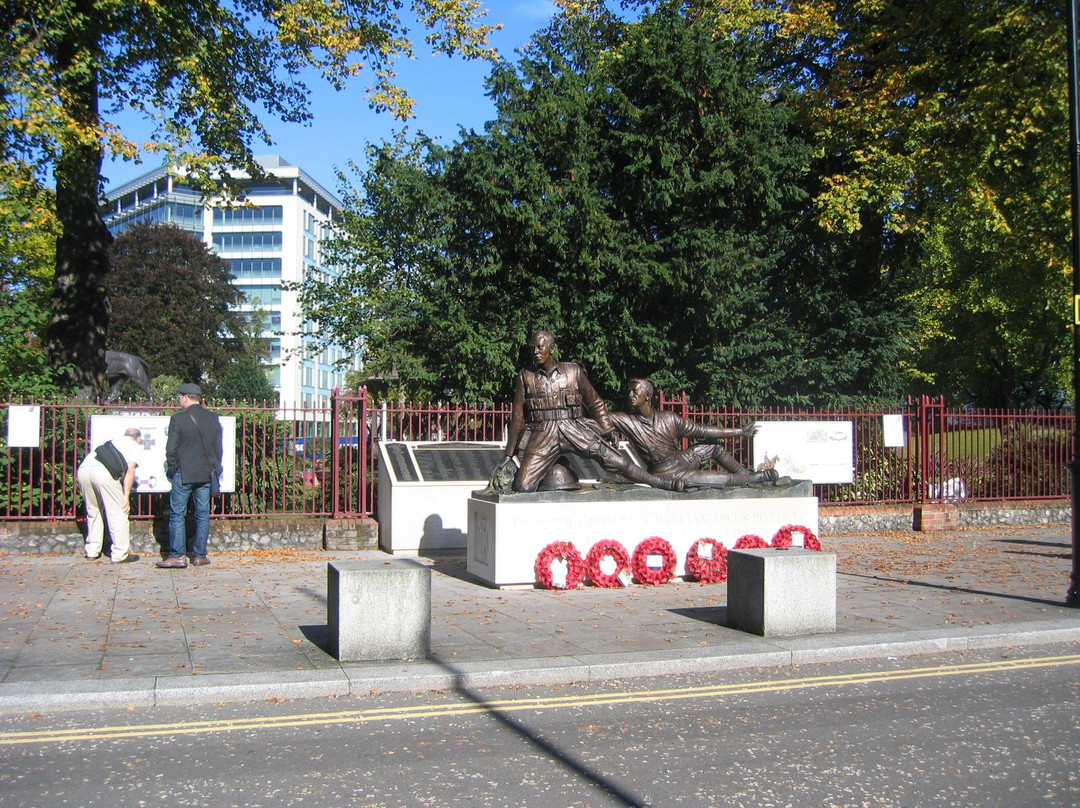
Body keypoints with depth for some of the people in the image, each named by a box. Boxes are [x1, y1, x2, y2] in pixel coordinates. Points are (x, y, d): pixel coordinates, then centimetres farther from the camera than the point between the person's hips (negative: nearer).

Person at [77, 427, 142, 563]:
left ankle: (92, 551, 26)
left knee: (93, 511, 22)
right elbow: (130, 469, 3)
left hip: (83, 469, 7)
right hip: (103, 471, -7)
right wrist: (126, 496, 0)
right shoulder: (136, 447, 18)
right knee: (118, 513, 3)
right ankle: (120, 554, 4)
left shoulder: (112, 441, 36)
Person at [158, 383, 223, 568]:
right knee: (203, 515, 8)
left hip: (184, 474, -4)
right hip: (207, 474, 4)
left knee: (177, 514, 2)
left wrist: (172, 469, 6)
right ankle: (200, 555, 10)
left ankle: (178, 555, -1)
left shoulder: (178, 419, -9)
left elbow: (171, 449, -8)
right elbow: (218, 447, 9)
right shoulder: (213, 418, 5)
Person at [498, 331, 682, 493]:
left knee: (617, 461, -8)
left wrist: (607, 432, 9)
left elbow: (595, 403, 14)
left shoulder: (573, 371, 5)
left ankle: (662, 484, 6)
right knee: (523, 487, -15)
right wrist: (509, 456, 10)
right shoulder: (526, 377, 5)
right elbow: (517, 417, 9)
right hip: (542, 436, 0)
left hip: (575, 431, 0)